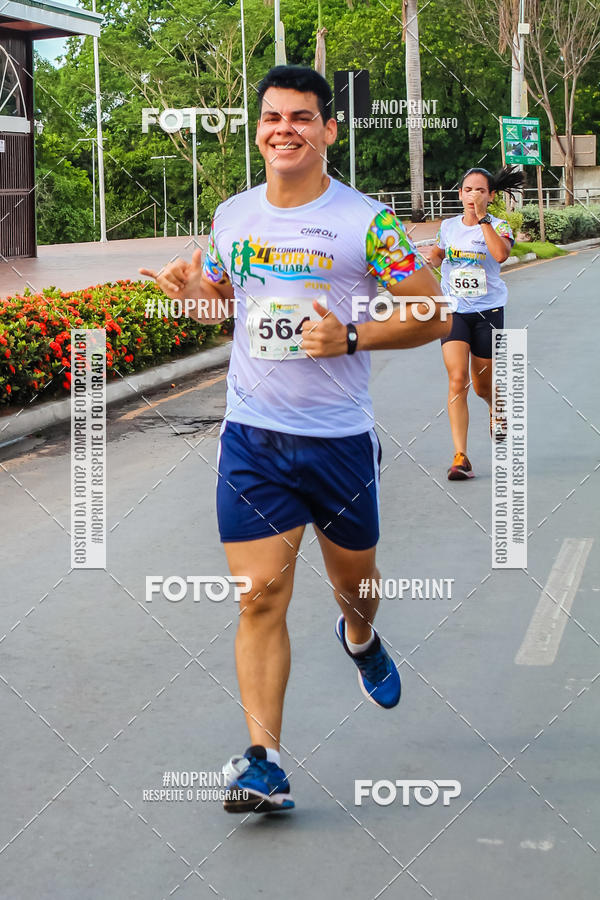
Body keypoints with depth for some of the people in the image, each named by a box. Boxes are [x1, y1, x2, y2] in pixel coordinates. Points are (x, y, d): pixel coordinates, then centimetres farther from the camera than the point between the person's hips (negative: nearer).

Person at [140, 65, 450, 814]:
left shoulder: (365, 221, -8)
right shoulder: (231, 217, 5)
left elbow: (432, 315, -5)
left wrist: (352, 338, -20)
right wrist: (190, 288, 0)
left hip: (340, 438, -1)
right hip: (251, 440, 2)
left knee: (353, 578, 18)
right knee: (260, 597, -7)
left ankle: (360, 639, 55)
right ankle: (264, 761, -5)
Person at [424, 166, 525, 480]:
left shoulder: (498, 226, -6)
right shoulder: (448, 226, 5)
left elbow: (501, 254, -29)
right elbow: (437, 254, 25)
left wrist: (482, 217, -25)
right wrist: (424, 260, 2)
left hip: (488, 312, -1)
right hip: (454, 312, 1)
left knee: (482, 386, 10)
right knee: (457, 380, -17)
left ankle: (497, 408, 50)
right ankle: (460, 457, -19)